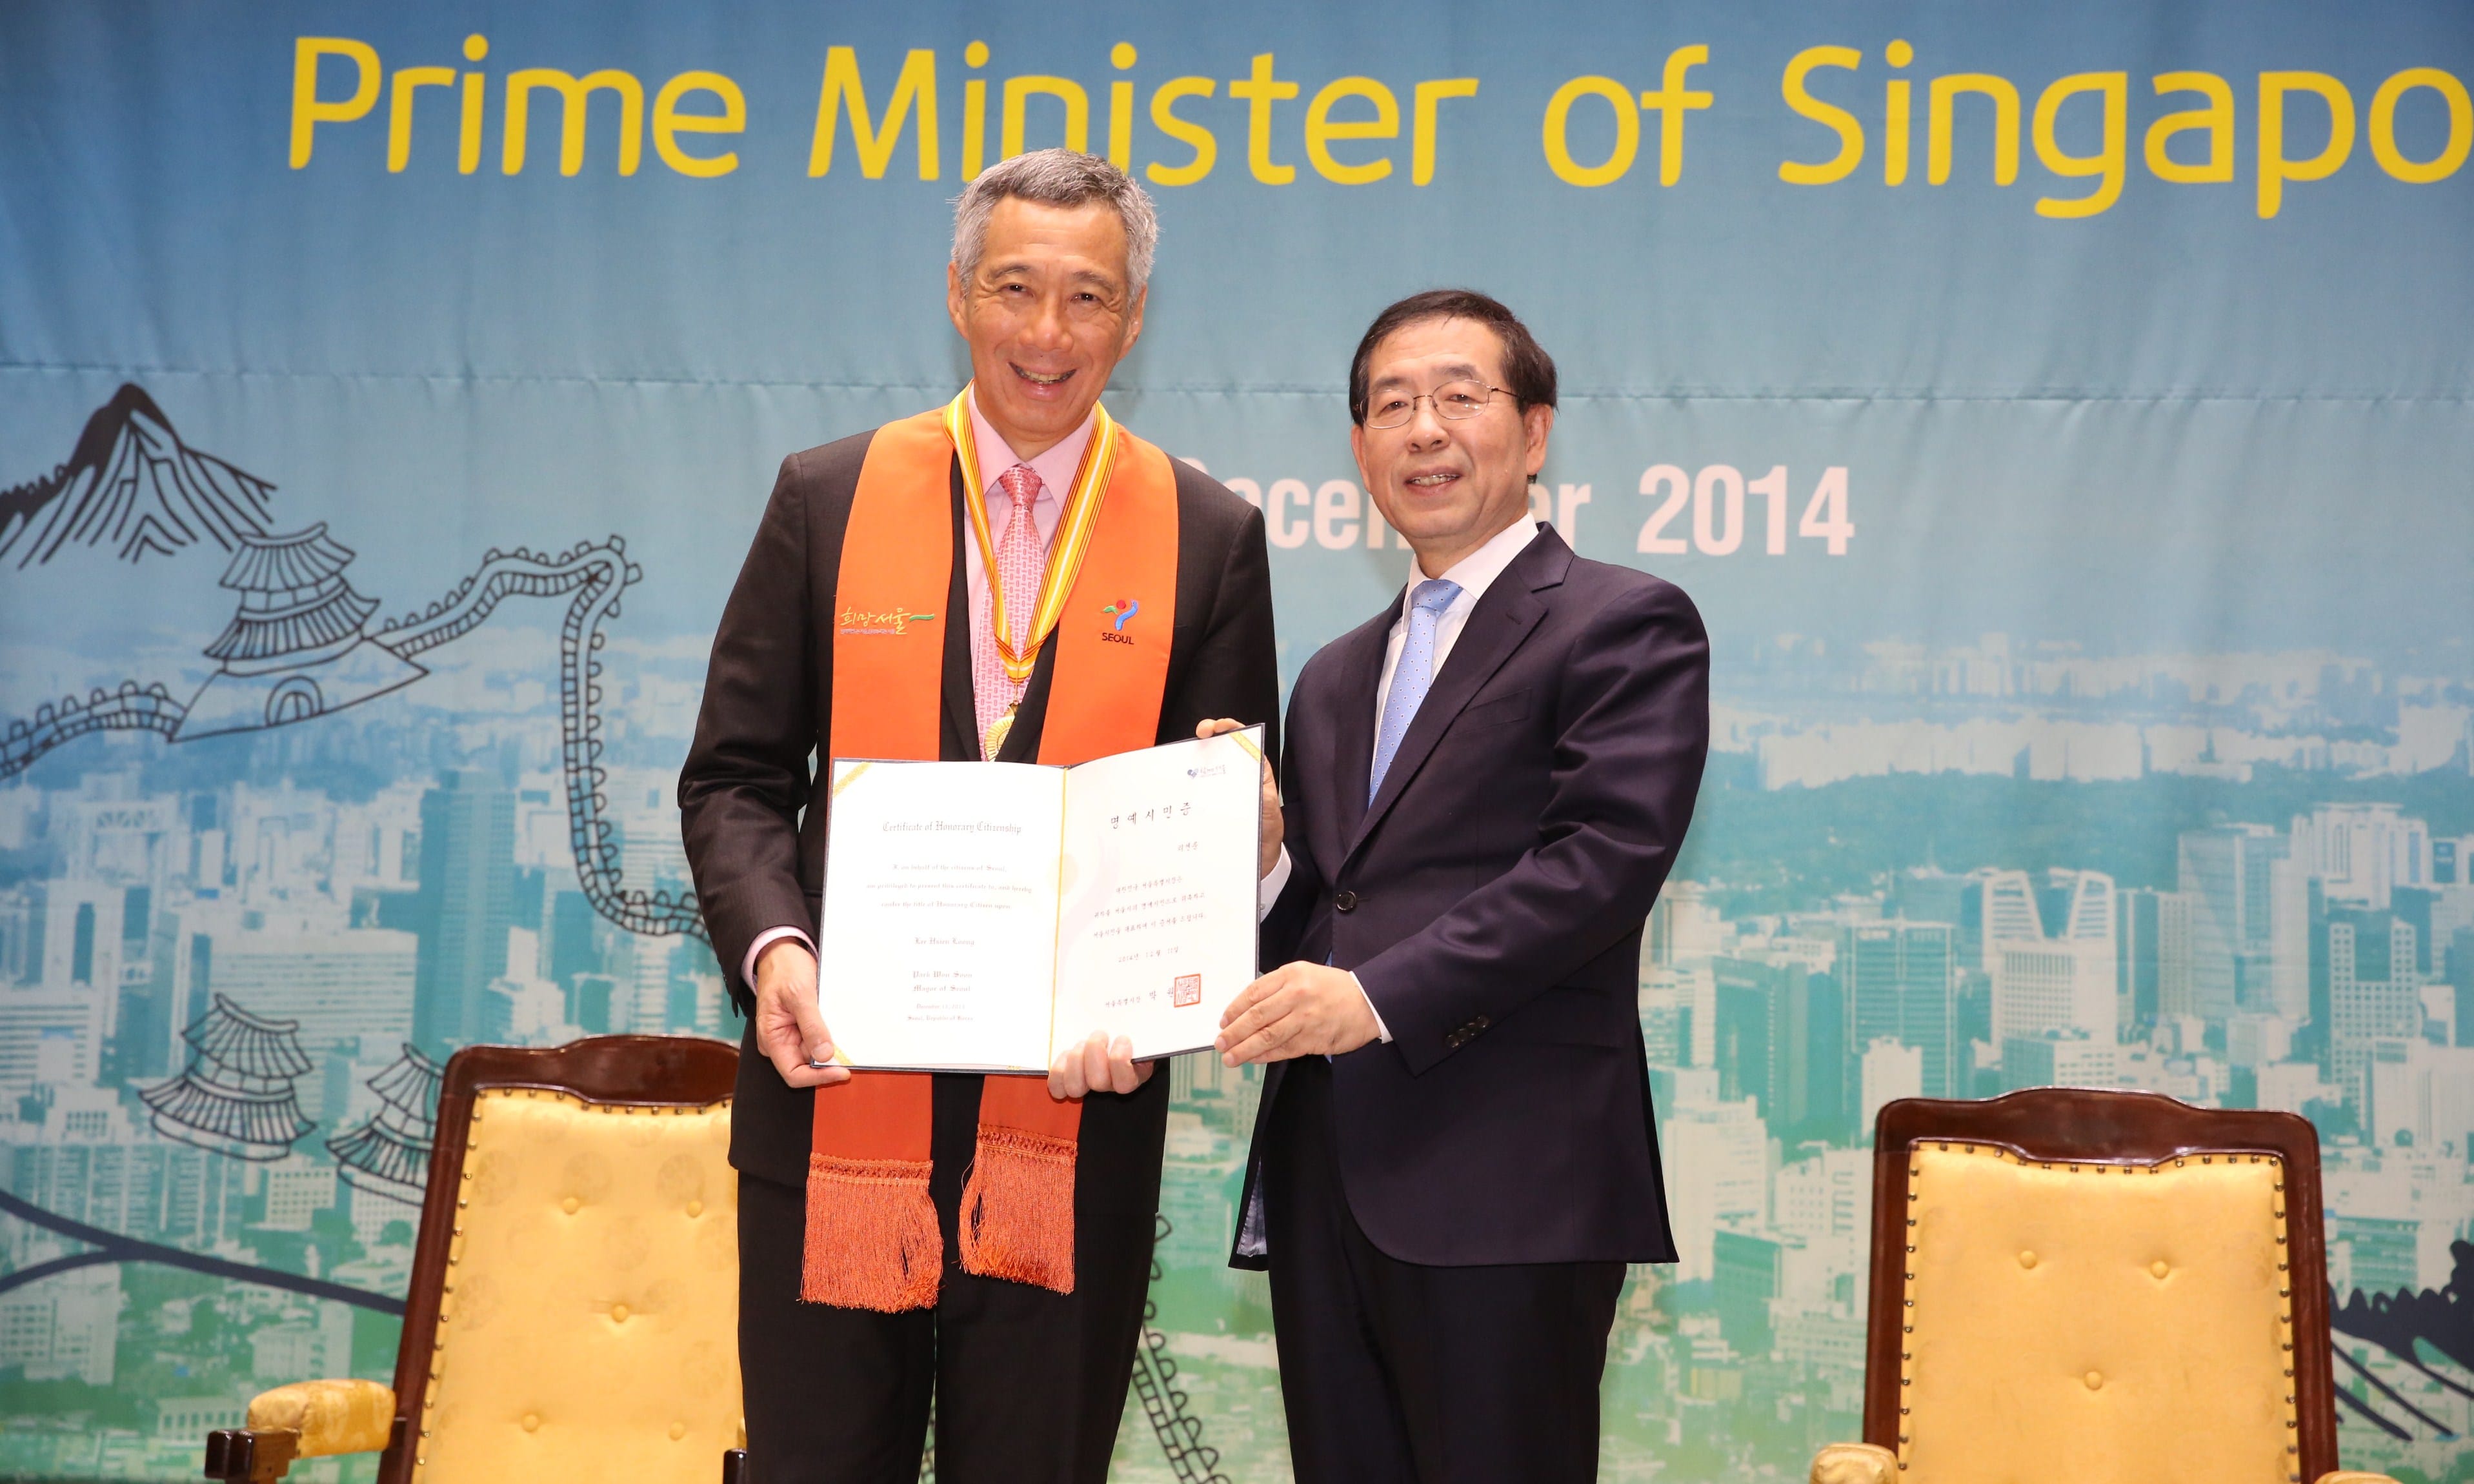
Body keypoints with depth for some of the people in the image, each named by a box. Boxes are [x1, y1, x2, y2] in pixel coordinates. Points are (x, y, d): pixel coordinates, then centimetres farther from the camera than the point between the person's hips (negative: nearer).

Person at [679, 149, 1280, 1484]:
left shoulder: (1208, 538, 3)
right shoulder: (827, 497, 4)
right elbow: (734, 776, 5)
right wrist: (771, 949, -14)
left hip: (1071, 1107, 0)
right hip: (838, 1089, 0)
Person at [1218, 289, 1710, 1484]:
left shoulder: (1624, 623, 0)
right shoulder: (1334, 678, 22)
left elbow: (1608, 857, -13)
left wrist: (1382, 995, -20)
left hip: (1506, 1181, -6)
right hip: (1326, 1182, 7)